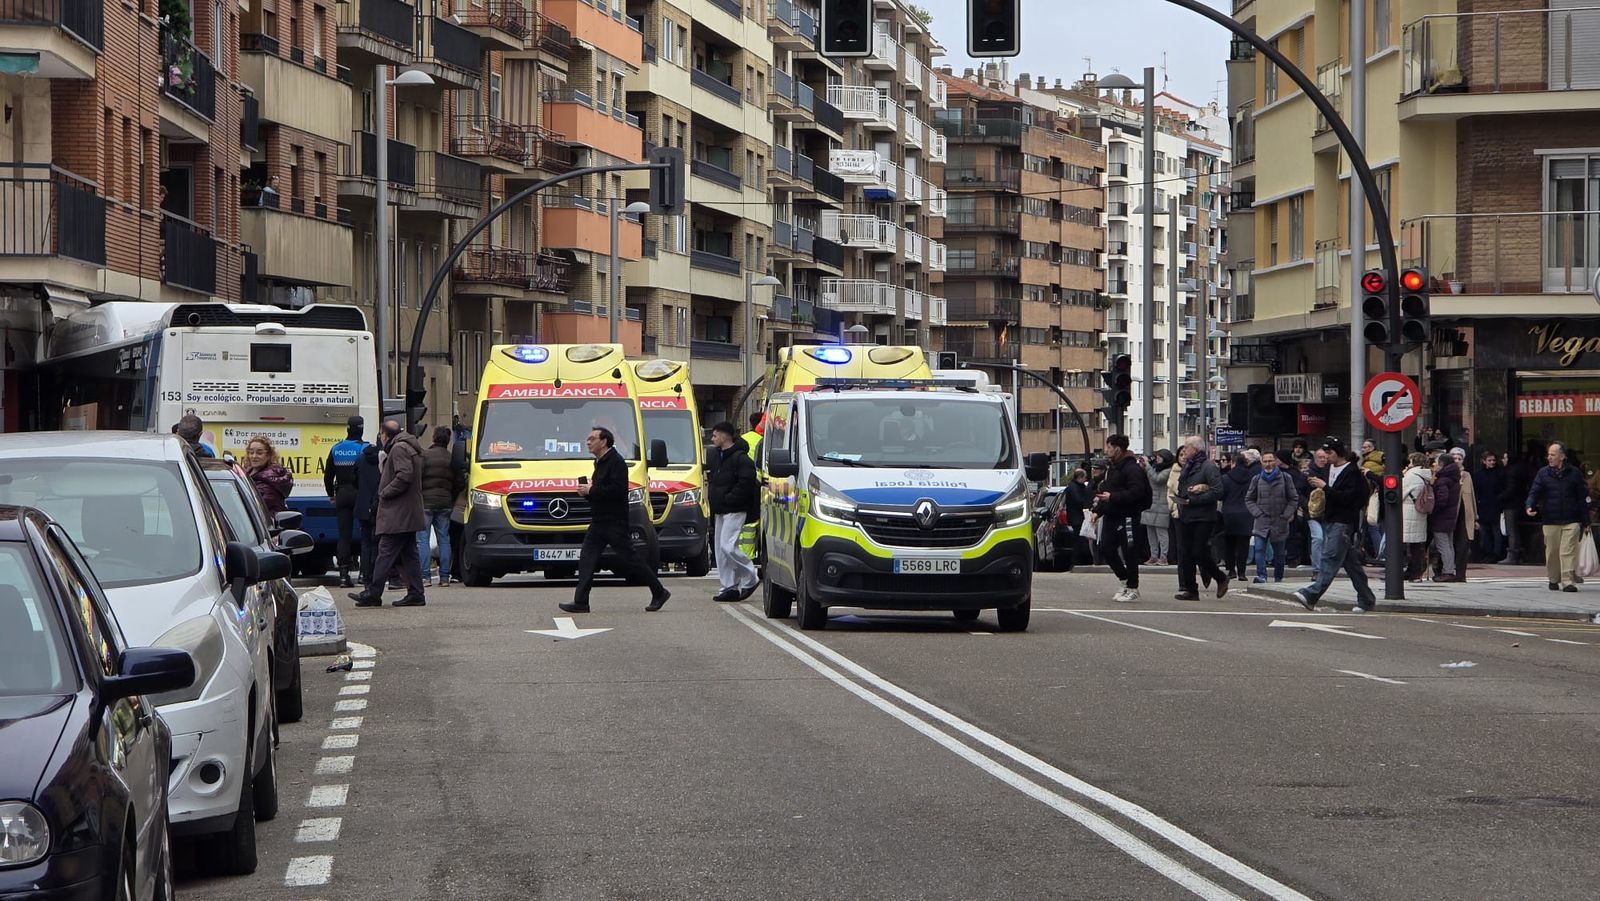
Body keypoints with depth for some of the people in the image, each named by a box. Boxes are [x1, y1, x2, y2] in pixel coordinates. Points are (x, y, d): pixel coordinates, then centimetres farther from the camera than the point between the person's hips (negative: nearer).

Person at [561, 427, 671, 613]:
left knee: (629, 559, -4)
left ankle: (659, 592, 8)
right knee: (587, 558, 1)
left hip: (615, 521, -10)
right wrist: (588, 489, 6)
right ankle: (580, 602, -1)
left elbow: (618, 490, -24)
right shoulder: (600, 462, 17)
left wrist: (591, 490, -20)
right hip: (599, 521, 10)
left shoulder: (615, 462, -14)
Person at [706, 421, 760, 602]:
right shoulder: (717, 457, 17)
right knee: (721, 549, 8)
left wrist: (728, 498, -20)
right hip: (720, 511, 10)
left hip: (735, 511, -10)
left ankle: (750, 579, -3)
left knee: (728, 546, -16)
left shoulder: (740, 458, -14)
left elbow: (746, 484, -21)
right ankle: (729, 587, 11)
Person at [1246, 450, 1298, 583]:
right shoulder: (1257, 479, 7)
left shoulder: (1285, 478, 3)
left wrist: (1286, 515, -5)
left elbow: (1294, 499, 6)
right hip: (1262, 521, 0)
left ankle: (1278, 579, 20)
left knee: (1279, 553, 8)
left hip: (1280, 522, 0)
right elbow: (1249, 499, 13)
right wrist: (1257, 513, -1)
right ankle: (1261, 576, -24)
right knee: (1259, 549, -18)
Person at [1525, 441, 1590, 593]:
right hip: (1550, 521, 2)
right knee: (1552, 552, 7)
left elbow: (1582, 498, 7)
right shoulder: (1543, 474, 6)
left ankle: (1568, 581, -12)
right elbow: (1534, 492, 2)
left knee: (1568, 552, -11)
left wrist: (1585, 521, 5)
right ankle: (1553, 579, 23)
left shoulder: (1574, 473, 4)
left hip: (1571, 521, -2)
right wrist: (1529, 506, -20)